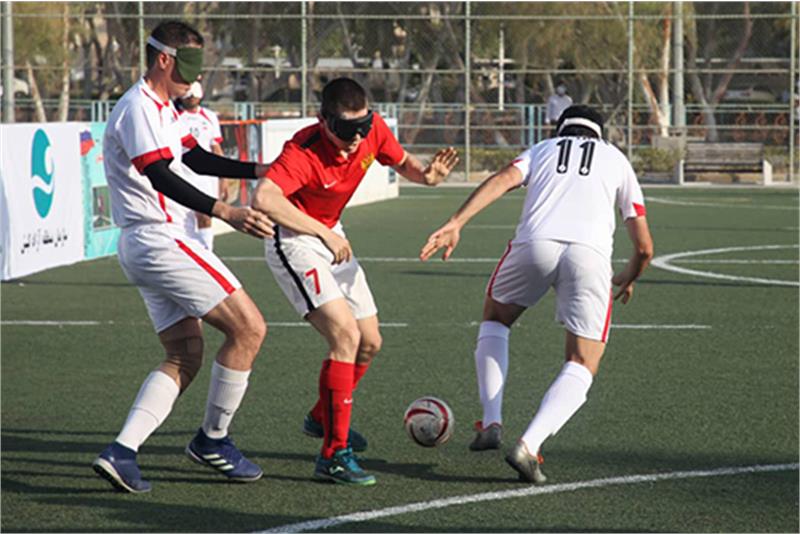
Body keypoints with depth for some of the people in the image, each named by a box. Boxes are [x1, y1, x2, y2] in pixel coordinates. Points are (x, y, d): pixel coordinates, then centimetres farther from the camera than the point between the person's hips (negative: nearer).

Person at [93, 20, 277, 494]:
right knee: (248, 328, -8)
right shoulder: (138, 108, -15)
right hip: (160, 239, -11)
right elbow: (161, 178, -26)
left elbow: (195, 159, 27)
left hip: (145, 247, 11)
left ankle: (122, 452, -3)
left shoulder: (162, 108, 18)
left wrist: (260, 171, 18)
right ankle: (213, 440, 3)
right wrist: (226, 212, -35)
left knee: (185, 356, 8)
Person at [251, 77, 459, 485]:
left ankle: (323, 418, 39)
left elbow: (402, 162, 9)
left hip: (330, 237, 8)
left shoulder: (373, 130, -12)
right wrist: (324, 233, -39)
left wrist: (424, 174, -16)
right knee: (345, 335, -23)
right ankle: (334, 455, -20)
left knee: (369, 343, 13)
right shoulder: (304, 151, -32)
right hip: (293, 240, -8)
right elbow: (262, 199, -45)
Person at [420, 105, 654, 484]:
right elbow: (644, 246, 25)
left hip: (535, 242, 1)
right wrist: (628, 278, 46)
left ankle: (491, 423, 16)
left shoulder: (542, 149, 30)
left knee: (495, 318, 30)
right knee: (582, 366, 10)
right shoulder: (616, 159, 31)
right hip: (591, 252, -1)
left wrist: (455, 224, -5)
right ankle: (528, 445, -13)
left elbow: (504, 179, 6)